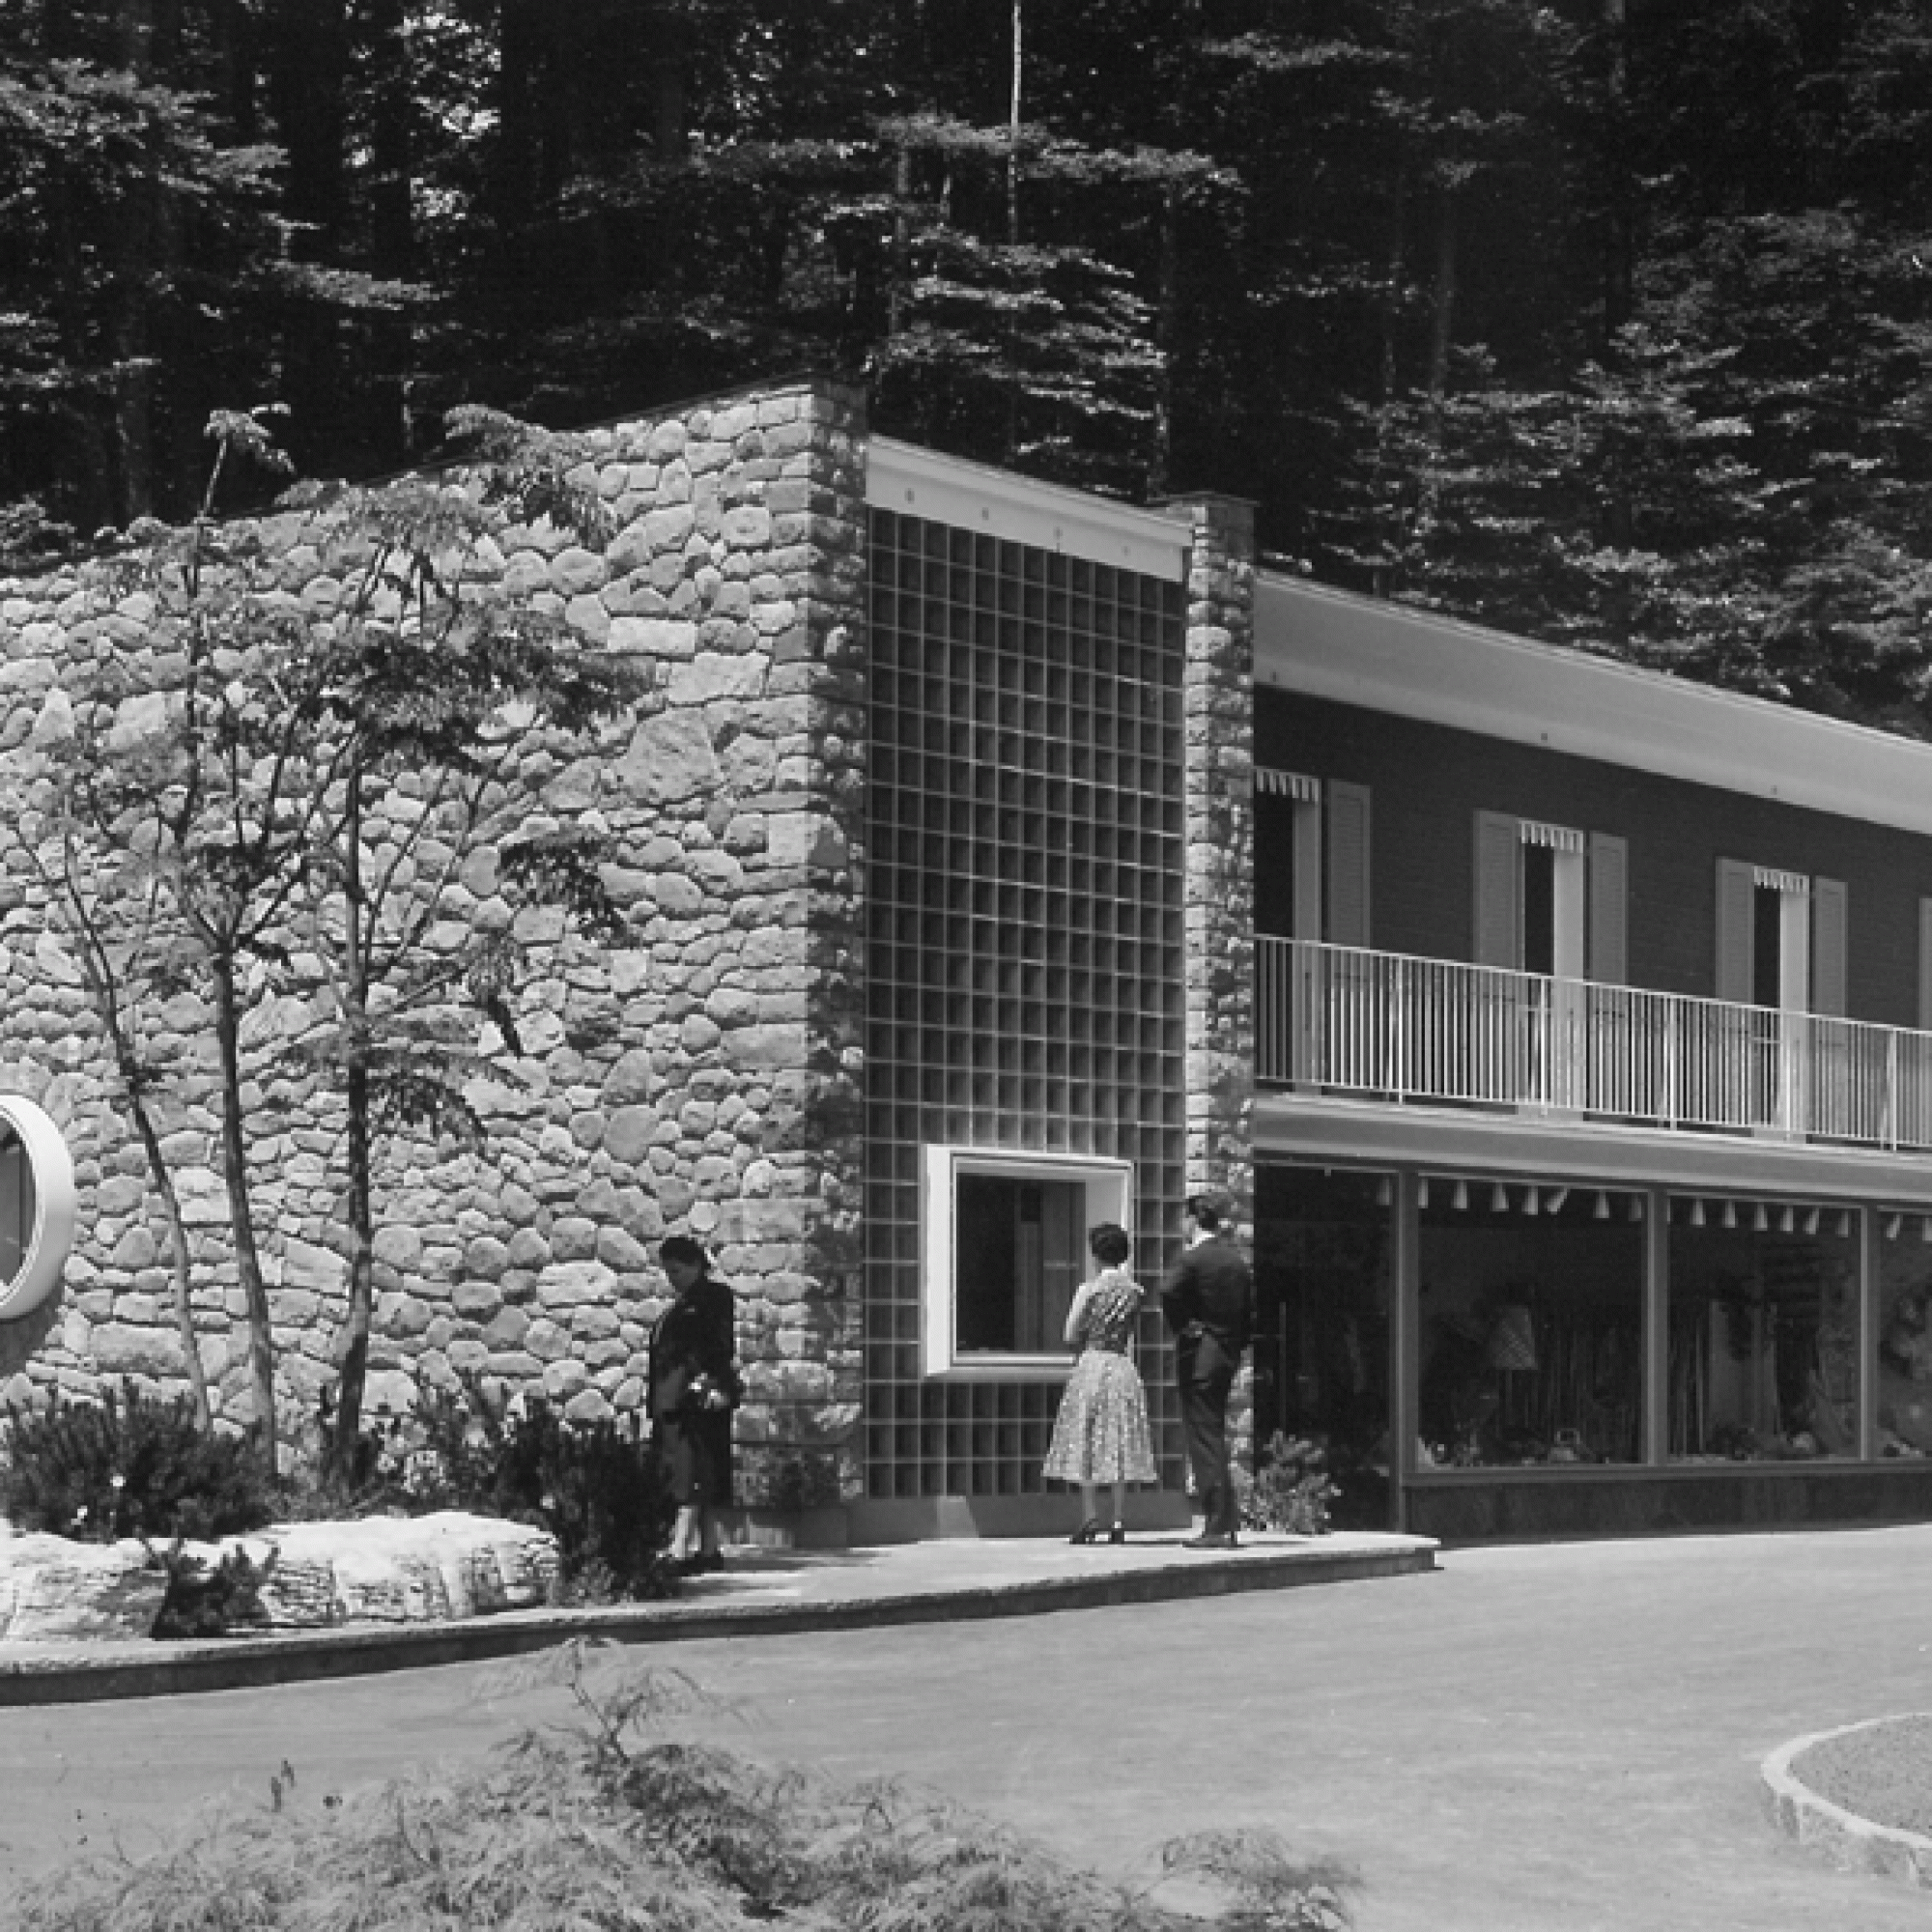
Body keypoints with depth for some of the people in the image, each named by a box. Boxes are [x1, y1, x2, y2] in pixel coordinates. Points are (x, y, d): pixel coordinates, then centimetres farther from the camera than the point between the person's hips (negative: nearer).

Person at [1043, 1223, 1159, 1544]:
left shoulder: (1090, 1289, -8)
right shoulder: (1135, 1291, 4)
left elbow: (1070, 1337, -2)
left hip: (1091, 1364, -4)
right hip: (1123, 1365, 4)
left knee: (1086, 1443, 3)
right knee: (1120, 1446, 4)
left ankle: (1090, 1516, -7)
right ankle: (1119, 1522, 2)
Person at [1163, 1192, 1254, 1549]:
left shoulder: (1193, 1258, -11)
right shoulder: (1236, 1259, 12)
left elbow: (1169, 1293, -29)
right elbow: (1250, 1311, 14)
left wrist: (1182, 1328, -15)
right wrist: (1235, 1344, 15)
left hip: (1199, 1355, -7)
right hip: (1228, 1356, 7)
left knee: (1204, 1440, -5)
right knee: (1215, 1437, 15)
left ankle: (1217, 1527, -8)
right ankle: (1227, 1522, 15)